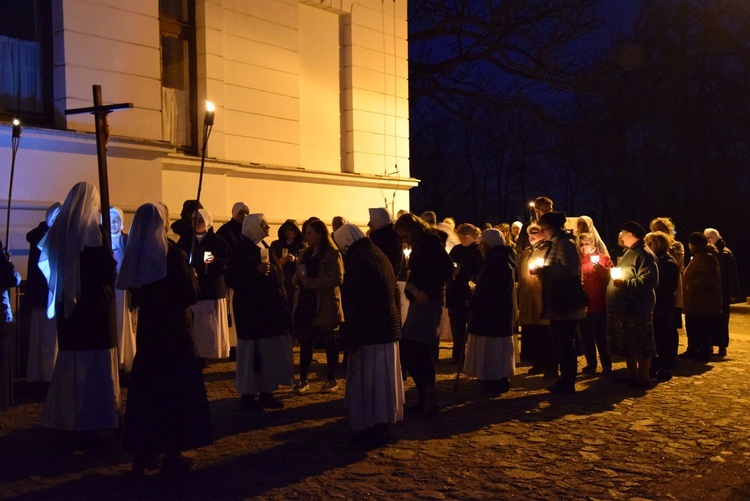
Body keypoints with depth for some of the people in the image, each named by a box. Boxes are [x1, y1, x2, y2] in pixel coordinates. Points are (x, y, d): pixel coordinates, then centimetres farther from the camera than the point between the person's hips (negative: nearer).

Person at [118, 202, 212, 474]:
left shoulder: (134, 255, 1)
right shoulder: (173, 253, -15)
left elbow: (134, 294, 12)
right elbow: (191, 294, -14)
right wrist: (192, 276, 4)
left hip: (147, 328, 5)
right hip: (175, 330, -5)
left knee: (145, 388, 12)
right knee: (176, 389, 3)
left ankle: (142, 451, 16)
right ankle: (172, 454, 5)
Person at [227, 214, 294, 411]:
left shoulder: (265, 249, 16)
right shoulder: (243, 252, -9)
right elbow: (231, 279, -18)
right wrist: (256, 271, -26)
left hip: (271, 310, 8)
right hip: (251, 311, -8)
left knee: (271, 352, 9)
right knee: (253, 352, -4)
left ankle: (266, 393, 17)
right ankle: (248, 395, 6)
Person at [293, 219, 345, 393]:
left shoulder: (332, 254, -8)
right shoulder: (305, 254, 15)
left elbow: (337, 279, -19)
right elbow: (299, 277, 22)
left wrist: (312, 282, -25)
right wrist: (297, 278, -3)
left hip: (325, 306, -6)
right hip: (306, 304, 6)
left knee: (329, 342, 4)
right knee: (305, 342, 6)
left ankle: (332, 380, 14)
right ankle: (303, 379, 14)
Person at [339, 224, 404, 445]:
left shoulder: (357, 259, -15)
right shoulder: (379, 255, 13)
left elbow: (354, 303, -20)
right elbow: (394, 294, 18)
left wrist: (349, 338, -17)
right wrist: (395, 324, 22)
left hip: (369, 331, -9)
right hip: (389, 329, 9)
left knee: (366, 381, 0)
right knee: (383, 379, 14)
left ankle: (372, 431, 5)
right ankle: (382, 427, 23)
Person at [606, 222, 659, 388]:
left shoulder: (644, 254, -15)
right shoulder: (629, 252, 18)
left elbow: (649, 280, -25)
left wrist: (625, 283, -25)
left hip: (637, 307, -10)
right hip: (624, 306, 10)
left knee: (640, 346, -2)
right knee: (627, 345, 15)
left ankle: (644, 378, 5)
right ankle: (632, 375, 24)